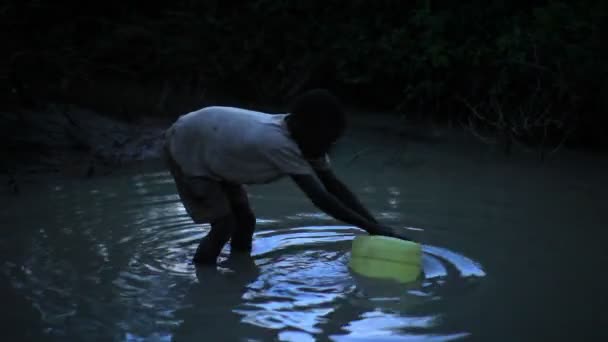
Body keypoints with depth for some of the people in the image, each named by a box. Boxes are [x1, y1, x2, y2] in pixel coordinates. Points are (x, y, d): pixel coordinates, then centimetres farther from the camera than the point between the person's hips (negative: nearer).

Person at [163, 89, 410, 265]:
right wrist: (372, 228, -35)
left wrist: (376, 225, -17)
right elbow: (321, 198, -41)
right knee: (224, 225, -14)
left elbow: (335, 185, -11)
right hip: (185, 149, -8)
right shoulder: (278, 144, -40)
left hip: (212, 149, 8)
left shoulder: (301, 137, -15)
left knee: (244, 221, 6)